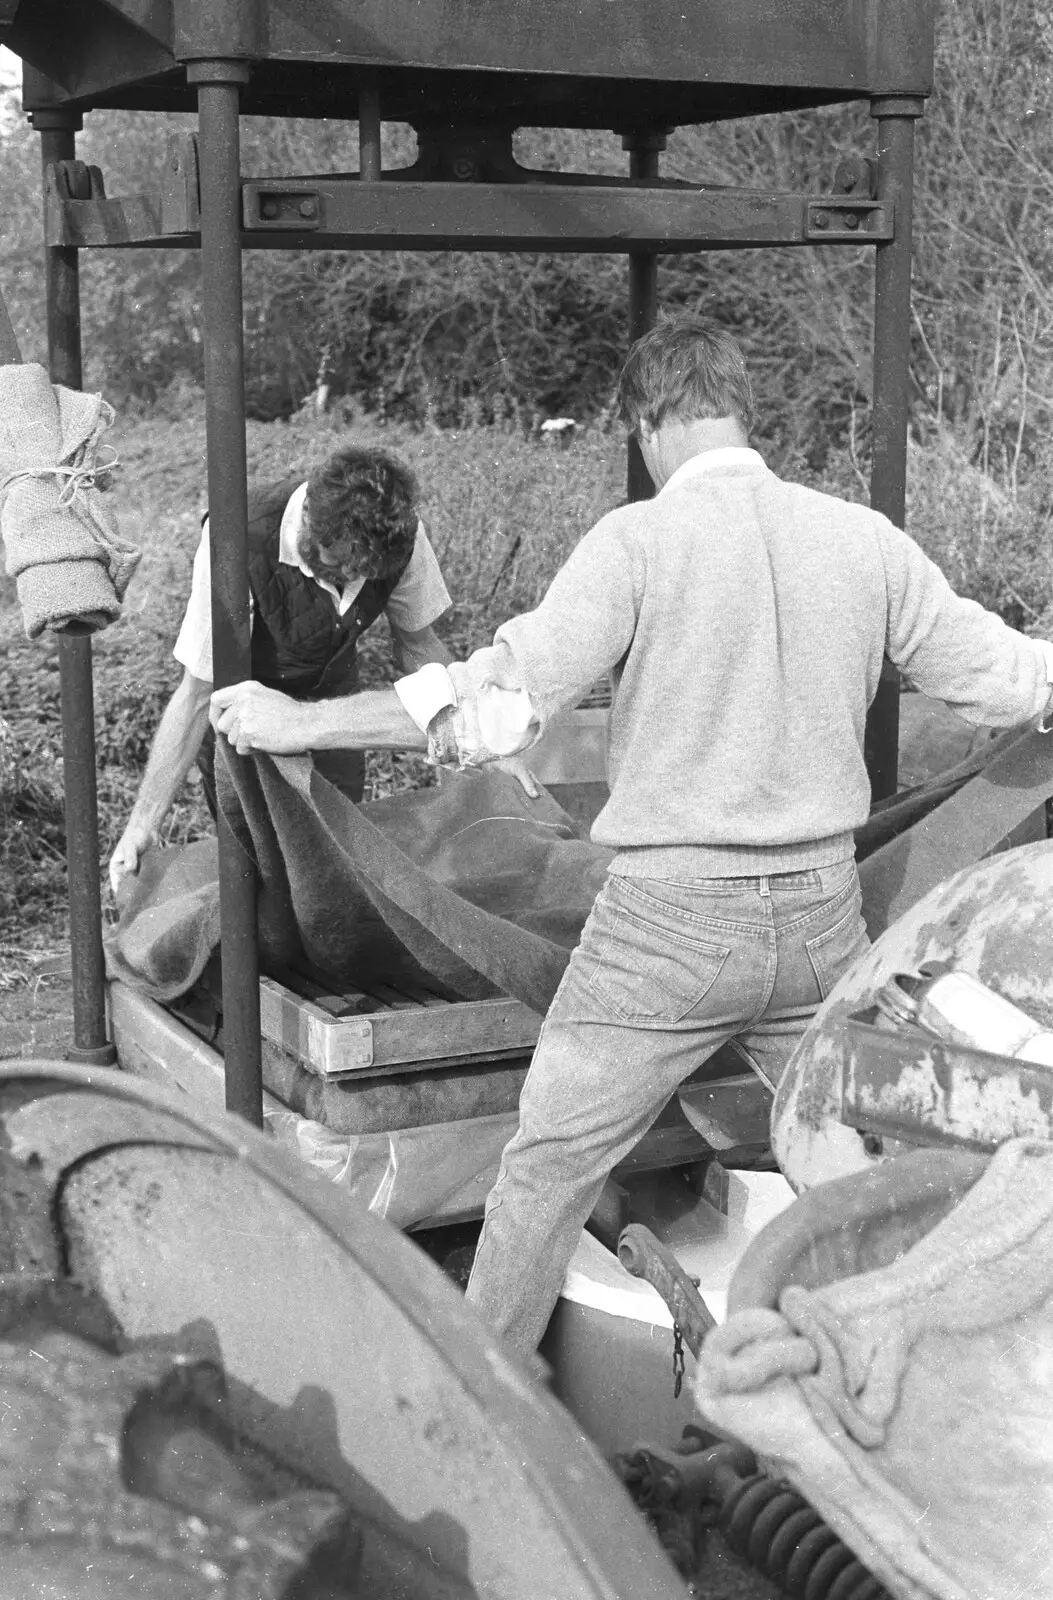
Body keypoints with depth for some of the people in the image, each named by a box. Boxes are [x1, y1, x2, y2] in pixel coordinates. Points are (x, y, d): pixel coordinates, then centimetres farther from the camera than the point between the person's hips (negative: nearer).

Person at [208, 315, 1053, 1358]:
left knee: (548, 1165, 10)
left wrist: (297, 723, -10)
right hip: (822, 913, 4)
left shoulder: (638, 541, -11)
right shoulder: (866, 540, 2)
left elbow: (500, 703, -18)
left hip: (670, 917, -4)